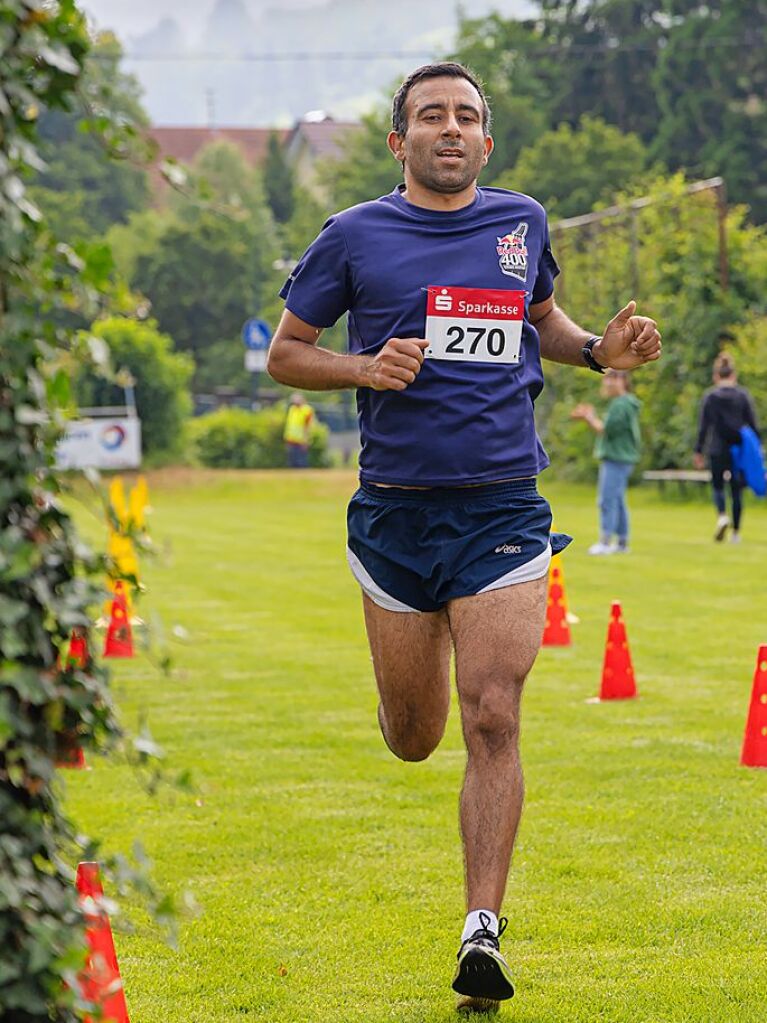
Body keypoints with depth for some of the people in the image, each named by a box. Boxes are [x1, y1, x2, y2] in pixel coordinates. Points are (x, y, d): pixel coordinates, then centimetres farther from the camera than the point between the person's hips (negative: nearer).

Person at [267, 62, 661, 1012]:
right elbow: (285, 353, 7)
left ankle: (482, 928, -10)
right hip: (396, 513, 0)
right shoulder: (354, 237, 1)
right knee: (414, 739, 9)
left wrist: (600, 348, 7)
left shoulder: (521, 223, 9)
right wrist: (366, 368, -12)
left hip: (503, 509, 0)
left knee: (492, 720, -13)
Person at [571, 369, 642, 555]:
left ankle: (605, 541, -14)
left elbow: (608, 430, -17)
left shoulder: (621, 405, -15)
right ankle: (622, 542, 16)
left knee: (608, 500, -11)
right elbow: (608, 429, 20)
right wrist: (588, 417, 15)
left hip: (616, 460, -11)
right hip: (618, 459, 11)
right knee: (617, 502, 12)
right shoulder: (620, 403, 18)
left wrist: (591, 418, -4)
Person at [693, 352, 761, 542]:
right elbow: (753, 425, 0)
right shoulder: (743, 395, 0)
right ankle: (736, 532, 9)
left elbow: (703, 427, -3)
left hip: (717, 450, -1)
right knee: (737, 491, 9)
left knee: (718, 486, 13)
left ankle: (722, 516, -15)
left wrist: (698, 452, 2)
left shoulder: (710, 397, -2)